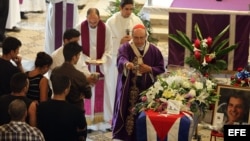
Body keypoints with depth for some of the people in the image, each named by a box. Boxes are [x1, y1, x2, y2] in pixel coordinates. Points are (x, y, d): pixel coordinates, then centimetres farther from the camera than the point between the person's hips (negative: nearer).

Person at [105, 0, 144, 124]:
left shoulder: (137, 20, 2)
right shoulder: (112, 21, -5)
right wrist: (120, 41, -19)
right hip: (116, 57, -2)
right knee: (115, 86, 1)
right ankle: (114, 114, 11)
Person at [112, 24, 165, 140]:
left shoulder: (153, 50, 4)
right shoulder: (125, 48, -2)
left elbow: (161, 69, 6)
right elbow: (121, 59, -25)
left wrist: (150, 69, -12)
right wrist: (126, 63, -47)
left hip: (147, 89, 1)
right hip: (128, 89, -1)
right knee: (128, 112, -1)